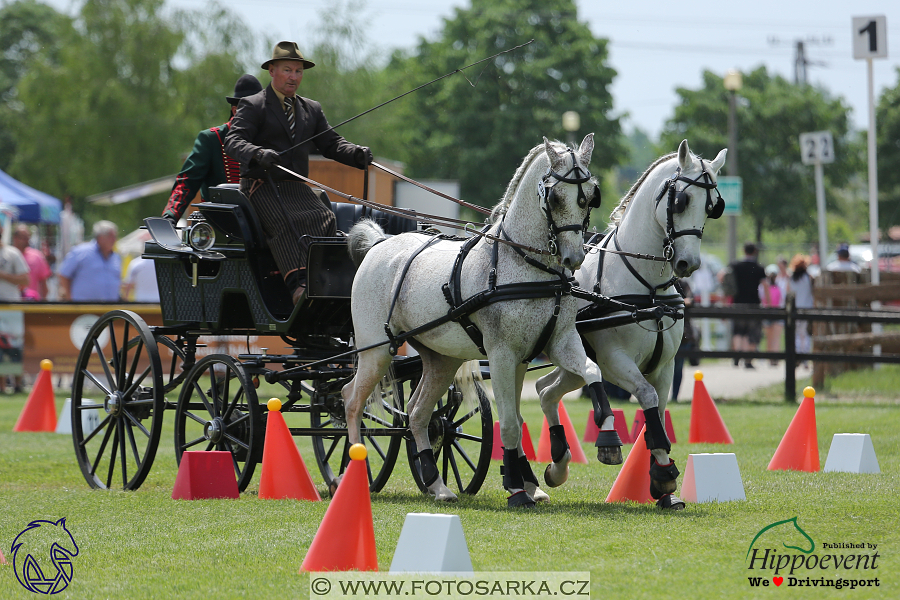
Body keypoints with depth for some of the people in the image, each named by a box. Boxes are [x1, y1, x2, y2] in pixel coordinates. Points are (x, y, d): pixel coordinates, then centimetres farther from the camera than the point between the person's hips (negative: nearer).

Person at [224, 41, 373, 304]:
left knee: (323, 218, -25)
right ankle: (297, 286, -48)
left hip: (296, 187, 5)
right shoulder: (252, 106, 3)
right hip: (262, 186, -5)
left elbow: (331, 143, 14)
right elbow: (233, 141, -11)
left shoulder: (312, 109, 21)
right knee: (285, 223, -33)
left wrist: (357, 154, -8)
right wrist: (258, 154, -33)